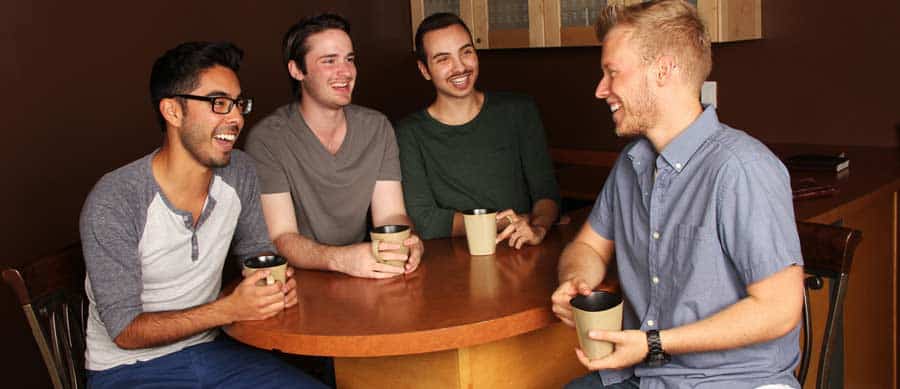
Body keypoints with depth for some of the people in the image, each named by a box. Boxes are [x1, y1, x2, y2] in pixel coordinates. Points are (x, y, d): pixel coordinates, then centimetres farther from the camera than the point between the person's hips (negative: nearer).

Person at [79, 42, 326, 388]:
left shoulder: (239, 172, -4)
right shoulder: (113, 203, -21)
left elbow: (256, 250, 11)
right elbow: (125, 331, -18)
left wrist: (277, 284, -12)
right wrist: (230, 309, -29)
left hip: (207, 348, 5)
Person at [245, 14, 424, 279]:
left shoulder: (377, 128, 5)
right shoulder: (266, 139, -11)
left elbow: (390, 214, 0)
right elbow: (281, 238, -16)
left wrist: (408, 241, -24)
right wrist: (340, 258, -35)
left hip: (362, 277, 3)